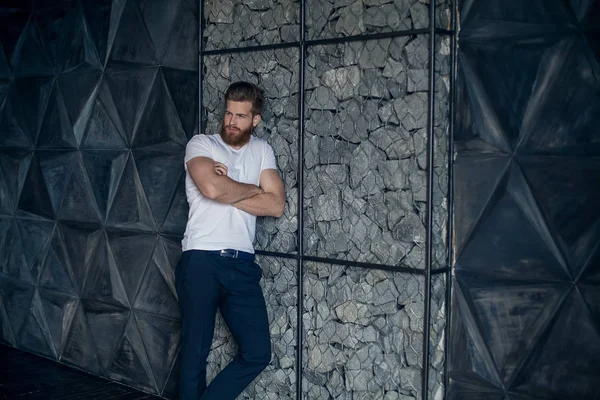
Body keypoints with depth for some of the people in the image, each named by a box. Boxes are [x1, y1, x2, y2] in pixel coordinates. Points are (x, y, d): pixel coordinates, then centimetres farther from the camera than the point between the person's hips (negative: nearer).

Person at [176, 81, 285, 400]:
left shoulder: (262, 150, 14)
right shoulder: (201, 144, 2)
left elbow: (276, 206, 0)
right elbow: (211, 188, -19)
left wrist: (226, 191, -7)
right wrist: (252, 189, -2)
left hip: (242, 264, 4)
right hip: (201, 261, -4)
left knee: (258, 353, 0)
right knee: (196, 351, 5)